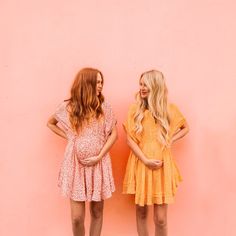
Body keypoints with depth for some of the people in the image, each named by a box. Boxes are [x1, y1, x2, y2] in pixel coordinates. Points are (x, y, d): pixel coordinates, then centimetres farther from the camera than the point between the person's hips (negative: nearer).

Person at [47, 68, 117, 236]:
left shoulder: (104, 106, 0)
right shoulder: (69, 107, -1)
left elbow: (113, 133, 0)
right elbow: (50, 123, 16)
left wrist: (99, 156, -9)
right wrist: (67, 136, 2)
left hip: (99, 164, 1)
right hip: (76, 164, -1)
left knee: (97, 212, 11)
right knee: (77, 217, 1)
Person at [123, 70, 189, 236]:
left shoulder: (170, 109, 1)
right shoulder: (135, 109, -1)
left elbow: (185, 128, 17)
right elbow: (129, 139, -3)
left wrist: (171, 140, 1)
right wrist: (145, 160, -12)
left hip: (162, 165, 0)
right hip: (140, 164, 1)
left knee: (160, 218, 0)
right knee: (141, 212, 11)